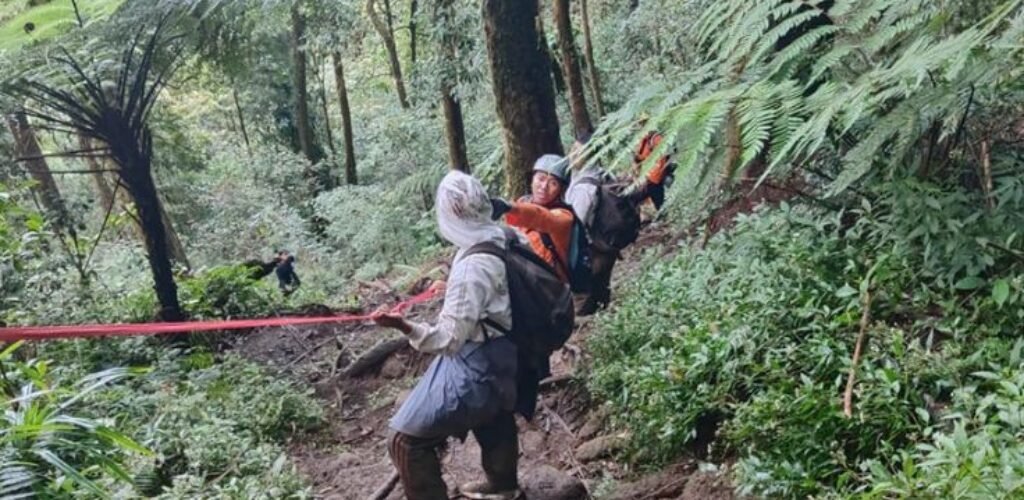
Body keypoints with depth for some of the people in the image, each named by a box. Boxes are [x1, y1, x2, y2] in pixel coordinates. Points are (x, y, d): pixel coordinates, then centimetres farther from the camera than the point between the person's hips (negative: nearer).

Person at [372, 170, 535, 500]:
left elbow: (449, 338, -30)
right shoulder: (501, 240, -8)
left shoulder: (472, 266, -32)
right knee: (493, 420, 35)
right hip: (499, 358, 10)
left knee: (407, 442, -3)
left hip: (475, 368, -9)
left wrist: (402, 325, -41)